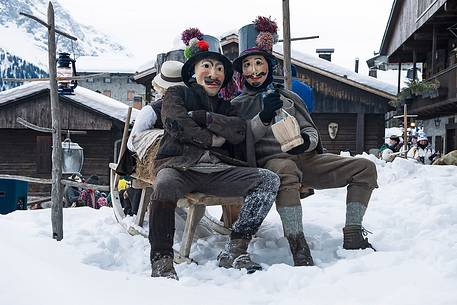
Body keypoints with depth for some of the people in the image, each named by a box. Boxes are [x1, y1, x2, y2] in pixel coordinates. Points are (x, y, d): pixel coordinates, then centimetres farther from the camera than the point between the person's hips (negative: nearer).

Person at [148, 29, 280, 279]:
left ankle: (234, 250, -18)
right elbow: (177, 125, -2)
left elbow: (238, 132, 6)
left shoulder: (225, 107, 29)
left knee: (269, 180, -18)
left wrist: (201, 117, -2)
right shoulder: (176, 94, 20)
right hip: (180, 164, -4)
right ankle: (161, 261, -26)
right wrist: (213, 138, 3)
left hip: (216, 169, 4)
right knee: (164, 187, -40)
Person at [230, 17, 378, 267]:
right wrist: (263, 117, -15)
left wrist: (307, 141, -6)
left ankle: (352, 234, -12)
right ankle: (298, 247, -45)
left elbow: (310, 129, 19)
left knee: (365, 167, -11)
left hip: (304, 156, 5)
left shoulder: (289, 96, 24)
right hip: (270, 158, -5)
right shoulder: (239, 104, 14)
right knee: (285, 172, -43)